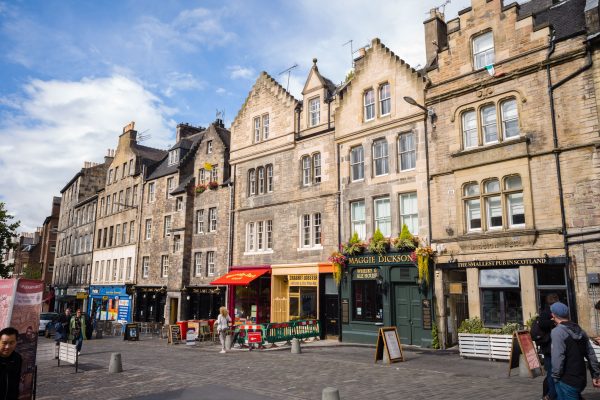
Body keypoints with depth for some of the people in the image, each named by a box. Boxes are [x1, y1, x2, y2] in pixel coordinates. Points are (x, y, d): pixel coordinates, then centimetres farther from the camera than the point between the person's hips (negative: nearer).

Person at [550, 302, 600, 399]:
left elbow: (558, 358, -21)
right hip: (581, 379, 7)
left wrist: (556, 376, -11)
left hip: (567, 381, -7)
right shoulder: (579, 330, 8)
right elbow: (591, 354, 11)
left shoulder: (557, 331, -16)